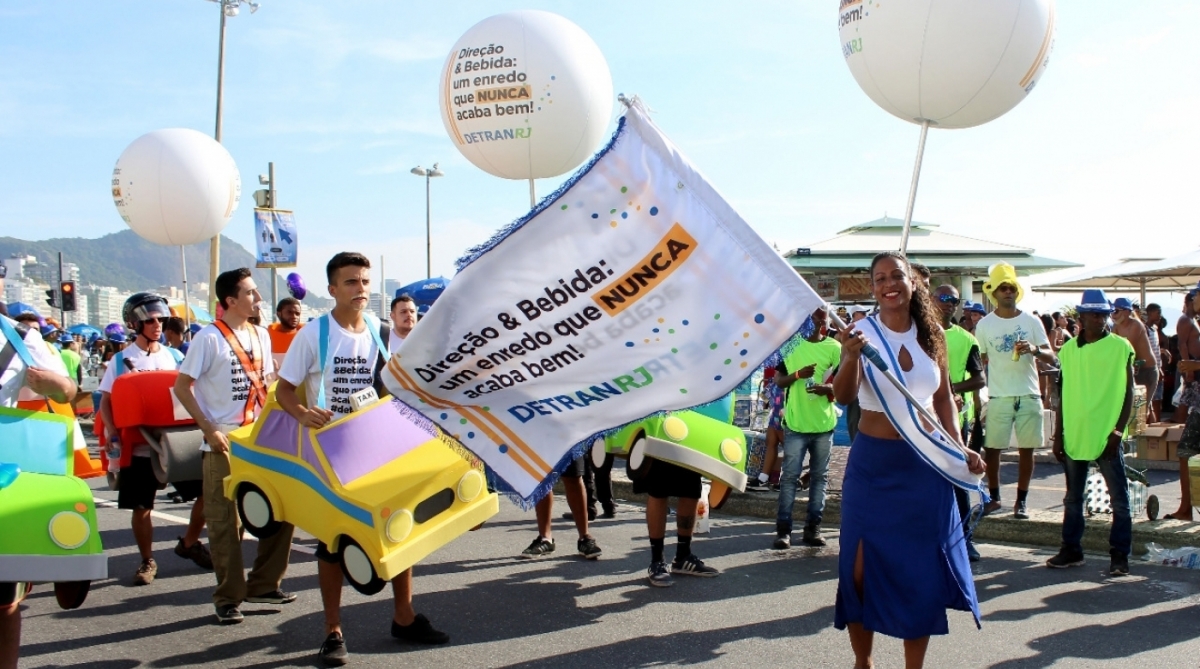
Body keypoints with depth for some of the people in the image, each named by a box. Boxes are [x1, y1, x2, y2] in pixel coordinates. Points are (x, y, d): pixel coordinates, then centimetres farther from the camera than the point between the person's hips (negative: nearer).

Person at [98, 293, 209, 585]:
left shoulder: (174, 357, 9)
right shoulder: (121, 360, 2)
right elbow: (106, 401, 1)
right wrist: (112, 433, -15)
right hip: (139, 446, -2)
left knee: (207, 492, -2)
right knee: (141, 507, 2)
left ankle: (189, 543, 20)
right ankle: (147, 561, 20)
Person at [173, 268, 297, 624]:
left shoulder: (261, 335, 10)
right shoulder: (210, 337, -8)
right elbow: (182, 387, -9)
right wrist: (210, 430, -14)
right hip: (224, 445, -6)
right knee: (226, 523, 1)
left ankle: (264, 584, 21)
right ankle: (228, 598, 12)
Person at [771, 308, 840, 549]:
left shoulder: (834, 347, 4)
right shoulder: (791, 344, 2)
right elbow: (779, 380, 3)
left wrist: (828, 388, -17)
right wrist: (798, 374, -17)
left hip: (824, 423, 2)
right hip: (795, 422, -2)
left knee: (819, 476, 7)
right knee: (789, 476, -2)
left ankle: (813, 527, 14)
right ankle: (783, 529, 0)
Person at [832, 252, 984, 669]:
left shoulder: (931, 334, 2)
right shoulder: (864, 331, -8)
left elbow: (944, 398, 13)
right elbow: (844, 396, -19)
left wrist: (959, 447, 2)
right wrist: (850, 357, -38)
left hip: (926, 463, 3)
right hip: (872, 464, -3)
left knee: (922, 571, 8)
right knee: (861, 568, 2)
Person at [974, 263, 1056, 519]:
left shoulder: (1031, 321, 4)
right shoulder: (985, 324, 3)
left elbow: (1051, 358, 0)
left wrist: (1034, 350, -22)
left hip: (1029, 395, 1)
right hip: (998, 397, 0)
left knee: (1026, 449, 4)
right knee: (991, 448, 0)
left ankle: (1021, 500, 14)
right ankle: (994, 497, 16)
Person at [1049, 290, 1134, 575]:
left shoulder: (1120, 347, -2)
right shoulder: (1068, 349, 8)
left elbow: (1129, 392, -2)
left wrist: (1119, 430, -11)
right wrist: (1058, 434, 9)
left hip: (1106, 436, -4)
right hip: (1074, 435, 4)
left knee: (1119, 499, 1)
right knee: (1073, 498, 12)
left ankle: (1120, 555, 8)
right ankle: (1071, 550, 21)